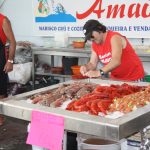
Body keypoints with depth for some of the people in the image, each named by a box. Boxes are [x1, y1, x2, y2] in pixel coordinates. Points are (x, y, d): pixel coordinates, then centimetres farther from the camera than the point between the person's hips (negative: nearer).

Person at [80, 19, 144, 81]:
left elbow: (116, 61, -36)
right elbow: (92, 64, 3)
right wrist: (86, 67, -20)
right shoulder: (95, 45, 2)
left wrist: (99, 72, -46)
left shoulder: (114, 38, -21)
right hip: (115, 79, 7)